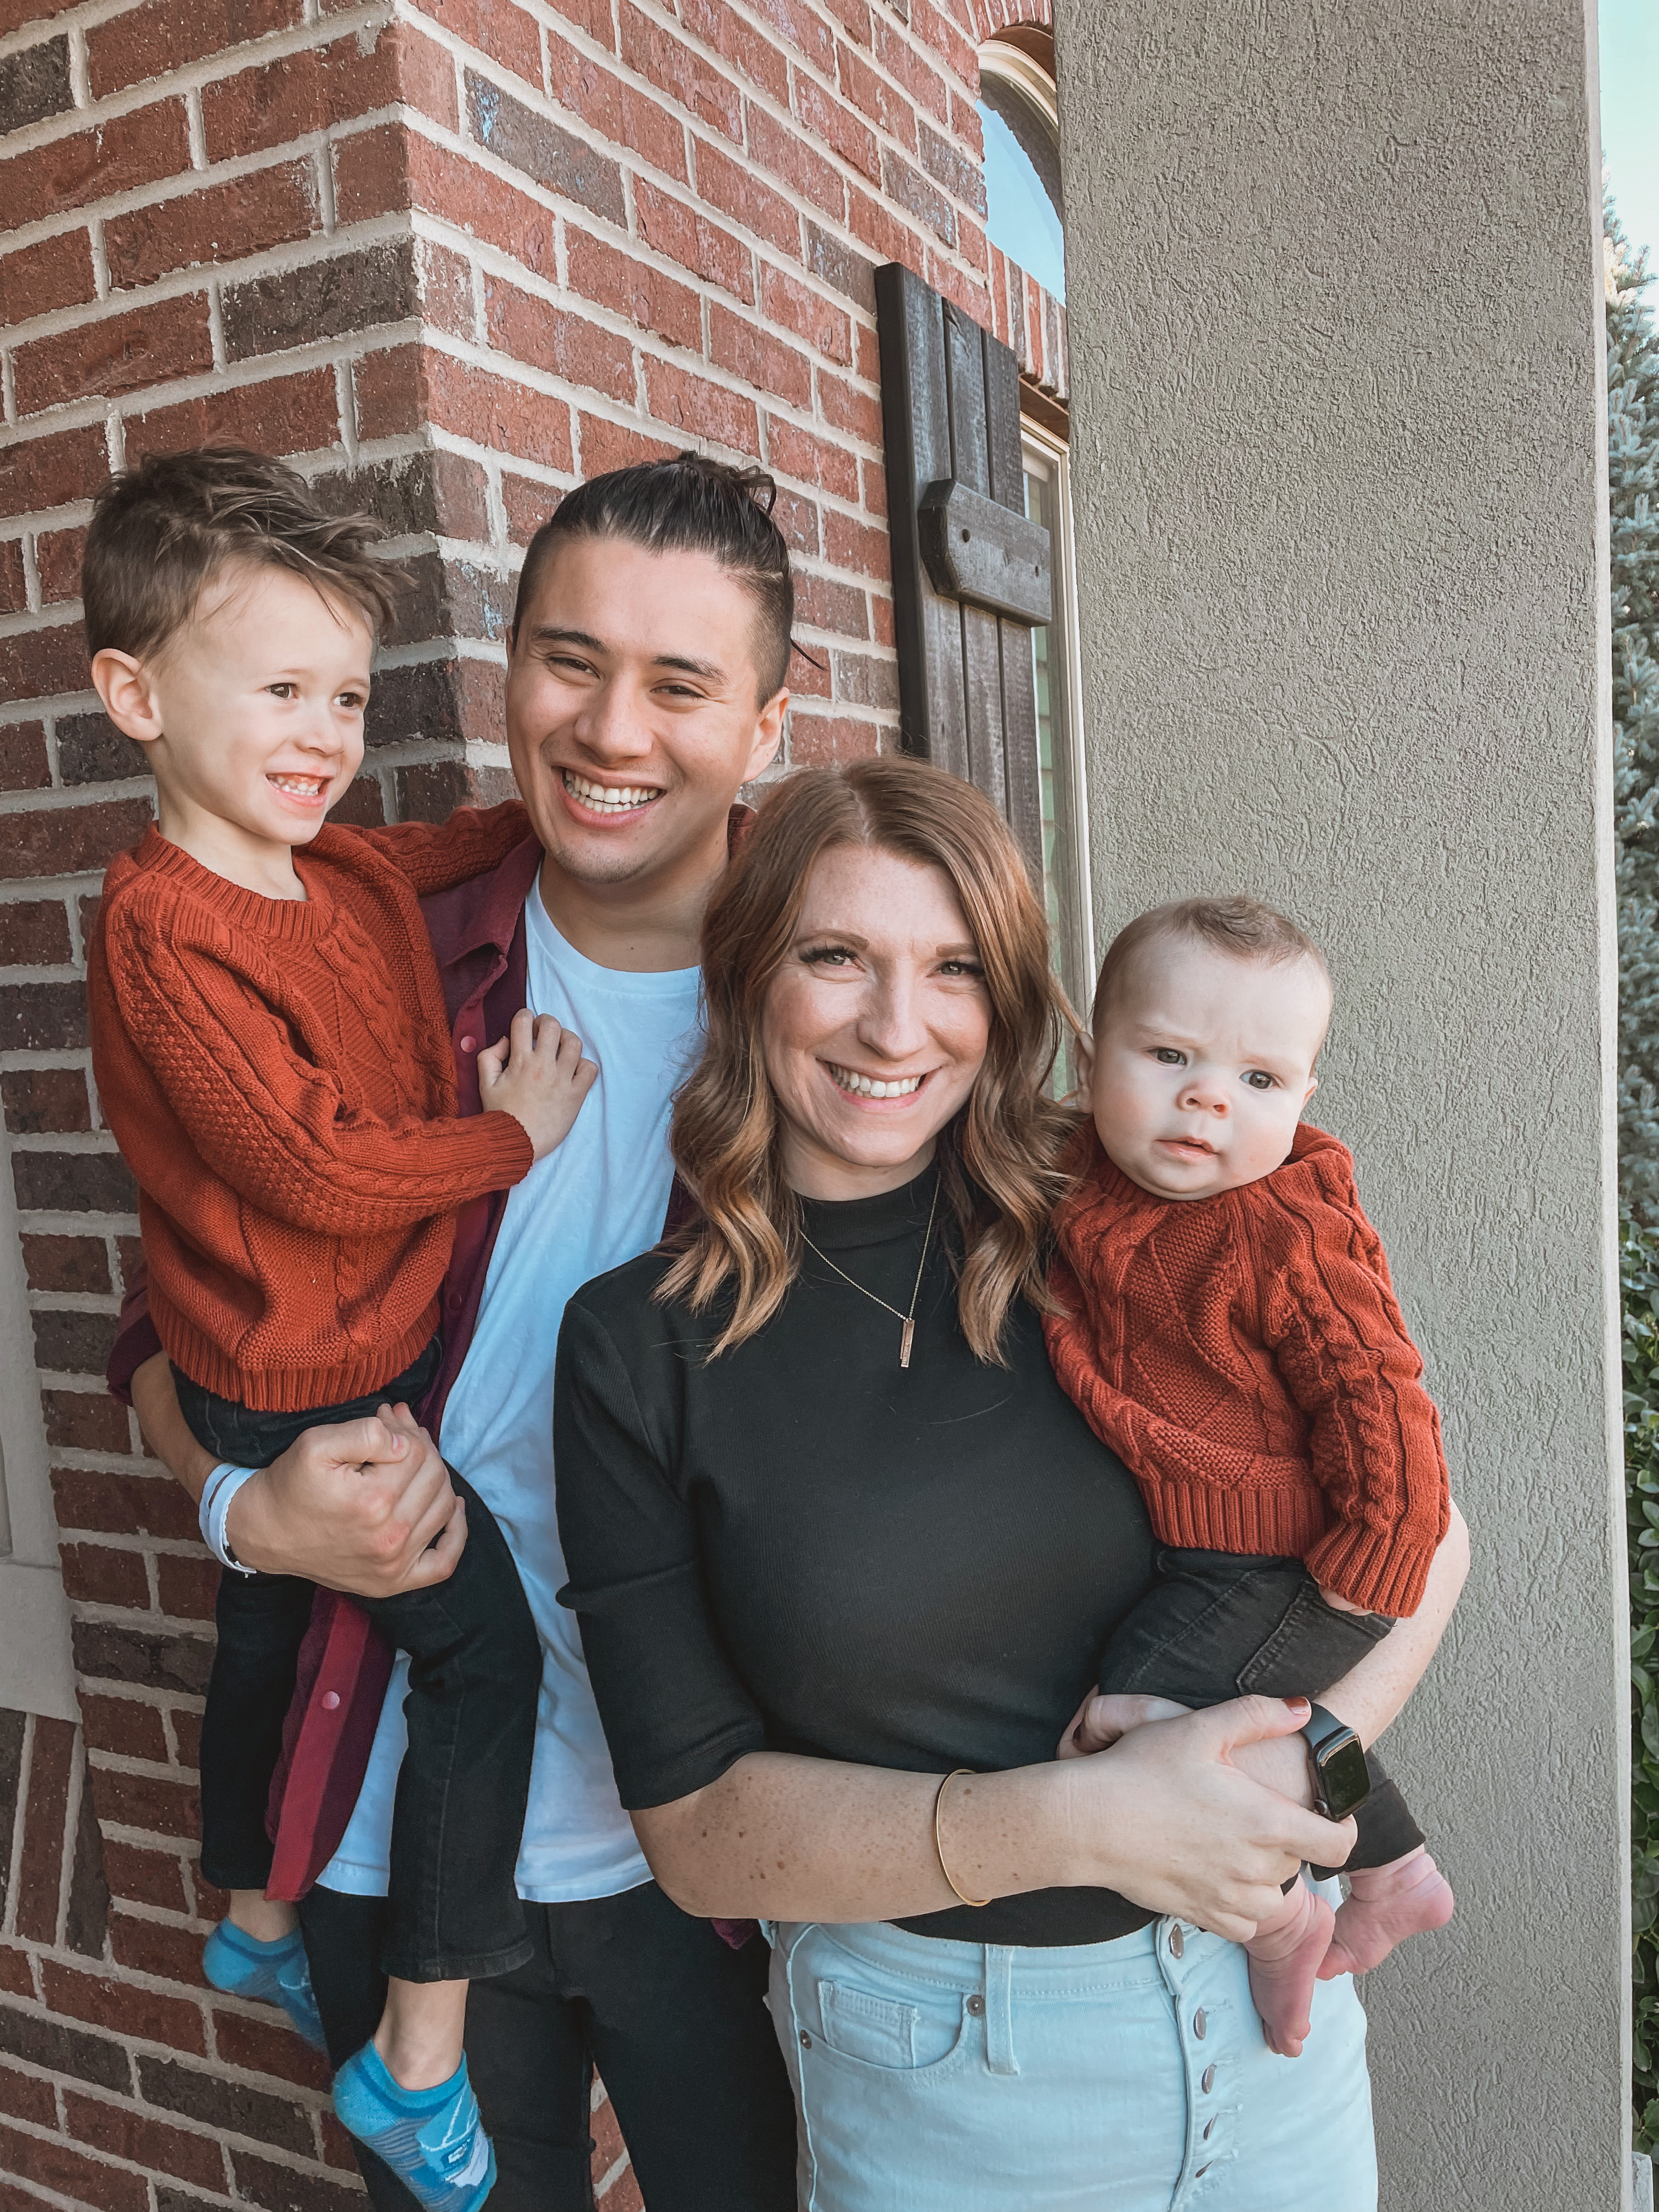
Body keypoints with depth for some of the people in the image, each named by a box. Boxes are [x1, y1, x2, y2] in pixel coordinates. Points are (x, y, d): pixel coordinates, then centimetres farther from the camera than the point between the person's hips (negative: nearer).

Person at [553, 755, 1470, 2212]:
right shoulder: (638, 1346, -12)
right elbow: (696, 1828, -12)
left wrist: (1303, 1768, -19)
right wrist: (1073, 1822, -22)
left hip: (1271, 2001, 2)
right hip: (935, 2085, -1)